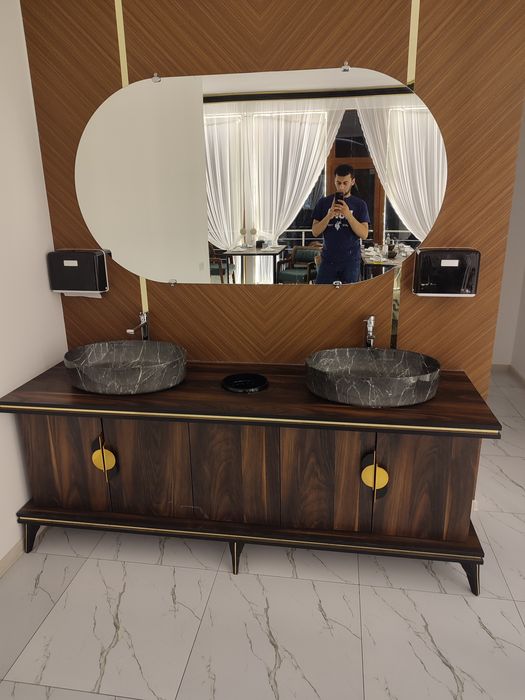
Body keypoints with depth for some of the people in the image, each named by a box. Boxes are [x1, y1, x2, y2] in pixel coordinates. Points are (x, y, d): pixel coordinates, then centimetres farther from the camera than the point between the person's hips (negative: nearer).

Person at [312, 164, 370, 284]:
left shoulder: (360, 204, 1)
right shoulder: (323, 202, 3)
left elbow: (364, 234, -8)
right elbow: (315, 232, -1)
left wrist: (348, 214, -20)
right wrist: (329, 216, -17)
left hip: (351, 260, 0)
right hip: (328, 259, 1)